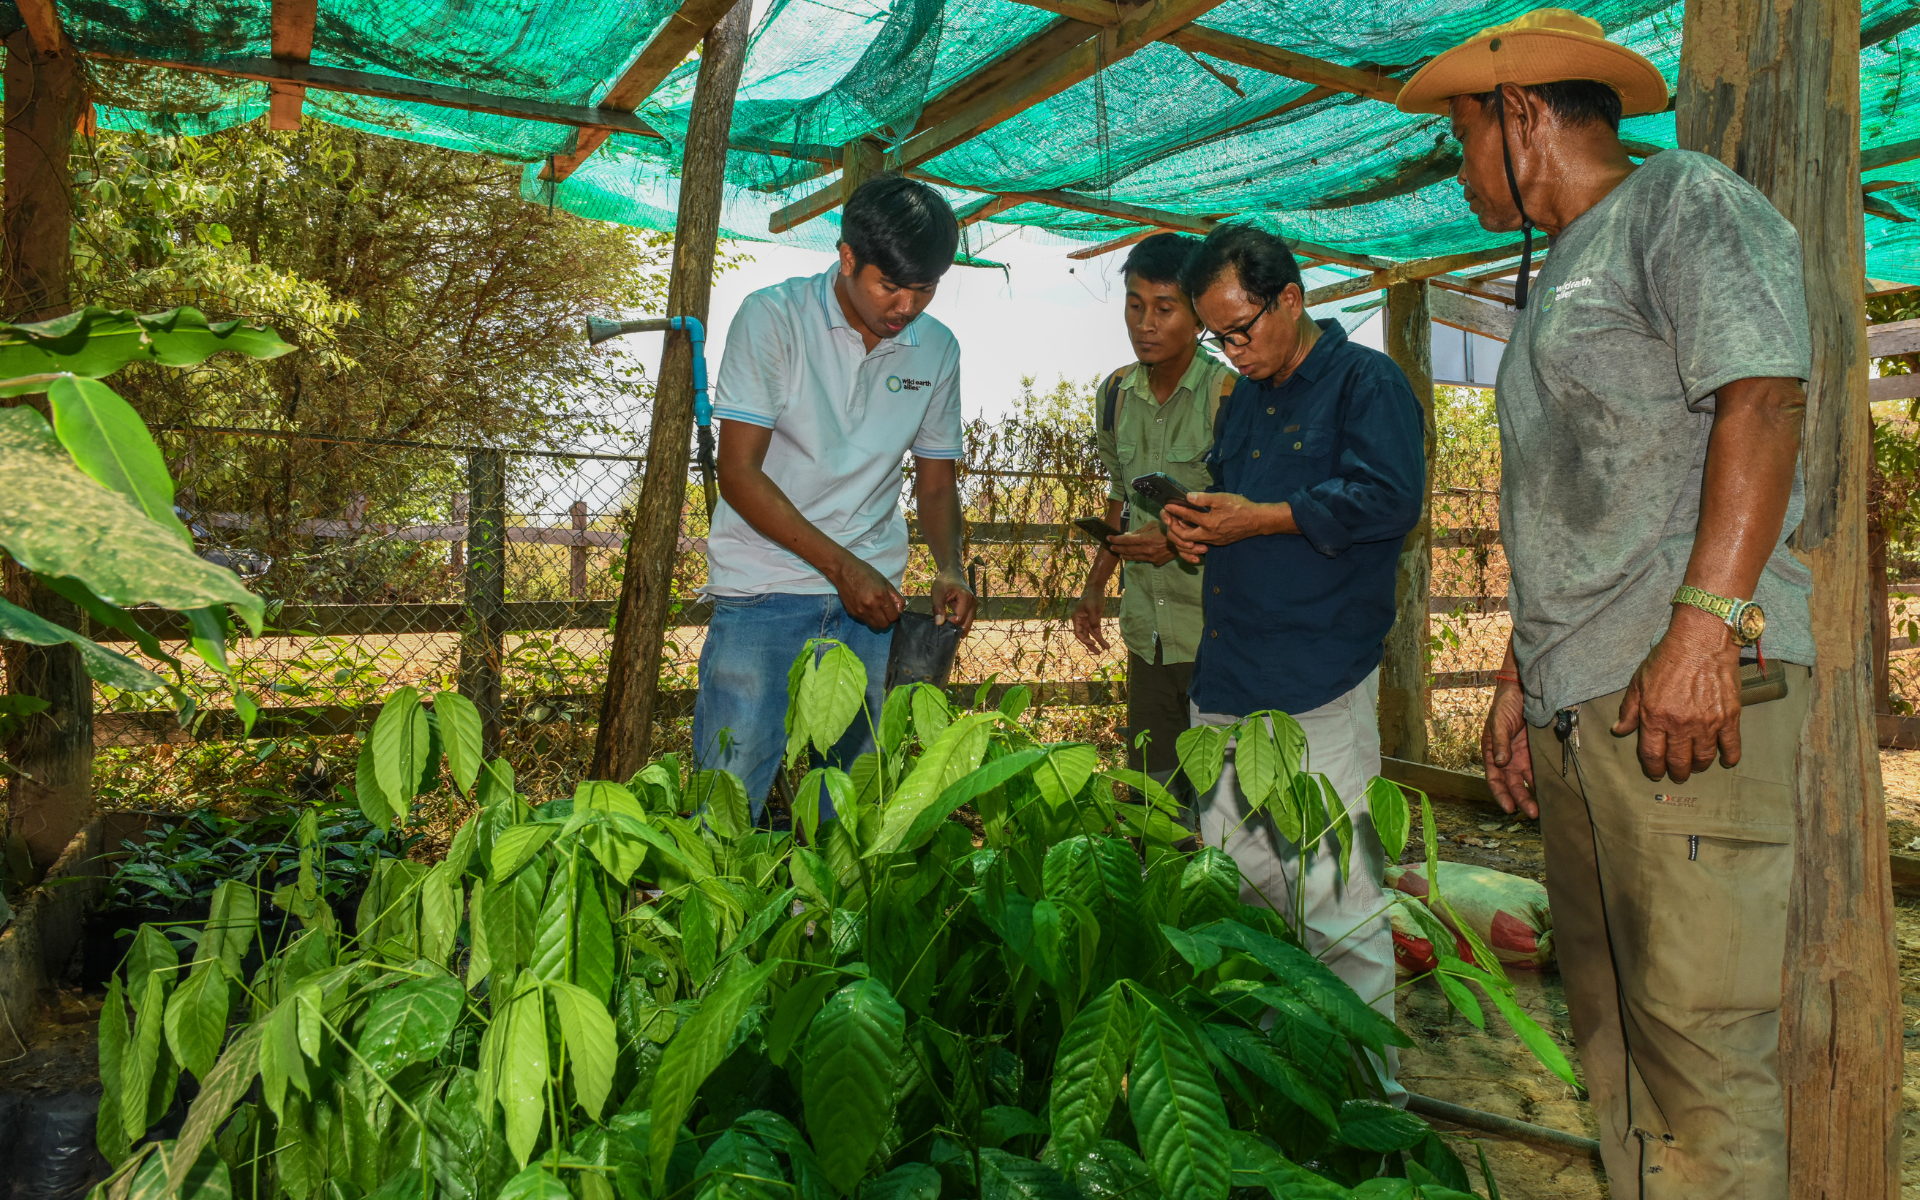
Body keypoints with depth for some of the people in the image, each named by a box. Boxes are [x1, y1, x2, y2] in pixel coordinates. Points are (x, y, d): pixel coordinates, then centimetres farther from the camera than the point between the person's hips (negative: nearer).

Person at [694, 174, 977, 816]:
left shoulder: (937, 349, 6)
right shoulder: (773, 317, -6)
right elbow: (739, 473, -10)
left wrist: (950, 570, -4)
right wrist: (841, 565, -16)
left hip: (872, 598, 4)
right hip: (765, 589, -3)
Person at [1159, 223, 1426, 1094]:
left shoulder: (1366, 381, -3)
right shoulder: (1243, 400, 22)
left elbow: (1389, 499, -16)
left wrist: (1260, 518, -14)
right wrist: (1196, 527, 8)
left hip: (1319, 687, -8)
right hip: (1225, 678, 8)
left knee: (1336, 905, -5)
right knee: (1224, 885, 14)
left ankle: (1370, 1093, 11)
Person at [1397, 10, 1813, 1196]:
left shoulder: (1685, 201, 1)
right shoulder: (1559, 279, 25)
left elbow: (1763, 402, -13)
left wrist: (1707, 621, -22)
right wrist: (1523, 671, 21)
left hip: (1689, 689, -9)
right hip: (1574, 704, 9)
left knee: (1699, 1033, -7)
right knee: (1609, 1022, 12)